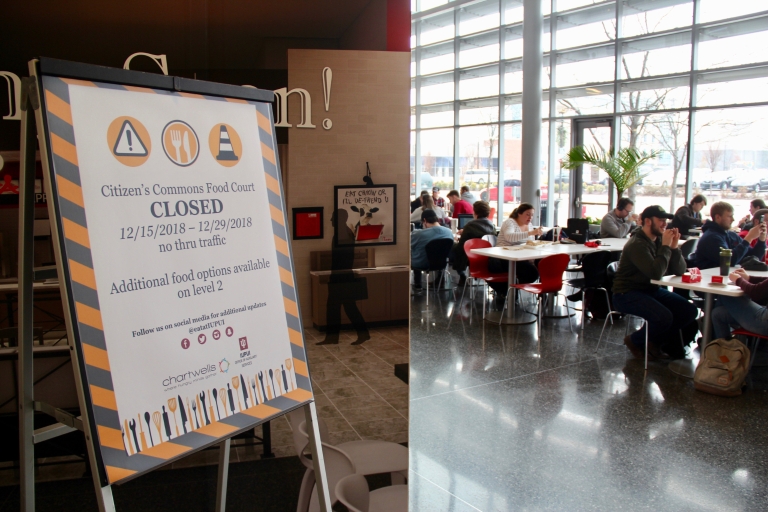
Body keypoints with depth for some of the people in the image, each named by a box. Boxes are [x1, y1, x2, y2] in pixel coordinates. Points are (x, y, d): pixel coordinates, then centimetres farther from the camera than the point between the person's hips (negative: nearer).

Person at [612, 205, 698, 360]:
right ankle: (635, 341, 2)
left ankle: (654, 340, 13)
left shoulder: (659, 240, 5)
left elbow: (679, 271, 2)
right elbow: (656, 273, -31)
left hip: (651, 290, 9)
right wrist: (666, 247, -22)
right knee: (664, 316, -28)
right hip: (627, 294, -9)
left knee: (689, 310, -2)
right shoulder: (637, 244, -20)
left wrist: (674, 247, -13)